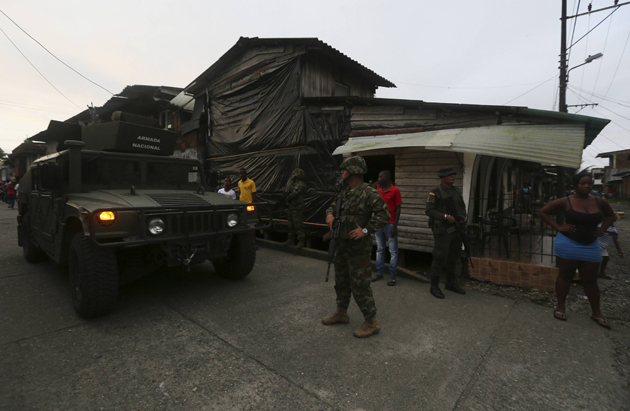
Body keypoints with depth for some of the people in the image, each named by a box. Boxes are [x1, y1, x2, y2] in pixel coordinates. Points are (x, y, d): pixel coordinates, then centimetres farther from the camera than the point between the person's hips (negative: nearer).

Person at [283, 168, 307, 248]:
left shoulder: (301, 185, -14)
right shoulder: (292, 184, 16)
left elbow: (293, 194, -20)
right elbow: (288, 193, 19)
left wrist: (286, 198, -4)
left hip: (297, 209, -9)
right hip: (291, 208, 10)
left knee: (298, 225, -8)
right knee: (291, 225, 15)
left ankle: (301, 241, -3)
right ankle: (291, 240, 24)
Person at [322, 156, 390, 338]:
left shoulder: (369, 193, -17)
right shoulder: (345, 192, 10)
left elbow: (384, 215, -22)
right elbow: (334, 205, 23)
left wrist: (366, 230, -24)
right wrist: (330, 214, 1)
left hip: (358, 248, -9)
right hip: (341, 246, 9)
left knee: (360, 286, -2)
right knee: (341, 282, 20)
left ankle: (371, 322, 15)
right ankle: (341, 313, 38)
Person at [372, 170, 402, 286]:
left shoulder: (395, 191, -6)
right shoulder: (378, 191, 10)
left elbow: (398, 209, -7)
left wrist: (395, 226, -13)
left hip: (390, 225, -6)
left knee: (393, 251, 2)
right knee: (380, 249, 12)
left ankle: (392, 276, 9)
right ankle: (379, 273, 22)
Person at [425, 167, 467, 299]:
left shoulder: (457, 192, 13)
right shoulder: (435, 192, -9)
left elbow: (463, 206, 22)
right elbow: (429, 210, -15)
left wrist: (463, 216, 1)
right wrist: (446, 217, -21)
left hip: (456, 229, 7)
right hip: (443, 231, -7)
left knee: (454, 257, 15)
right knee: (440, 258, -4)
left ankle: (450, 283, 31)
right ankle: (434, 286, 8)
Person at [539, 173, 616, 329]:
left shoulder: (600, 202, 2)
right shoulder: (565, 202, -9)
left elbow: (611, 216, 21)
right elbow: (543, 212, -4)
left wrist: (602, 230, 4)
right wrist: (558, 227, -11)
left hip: (590, 246, 4)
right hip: (568, 244, -3)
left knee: (590, 280, 12)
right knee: (565, 276, 8)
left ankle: (596, 313, 26)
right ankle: (561, 307, 20)